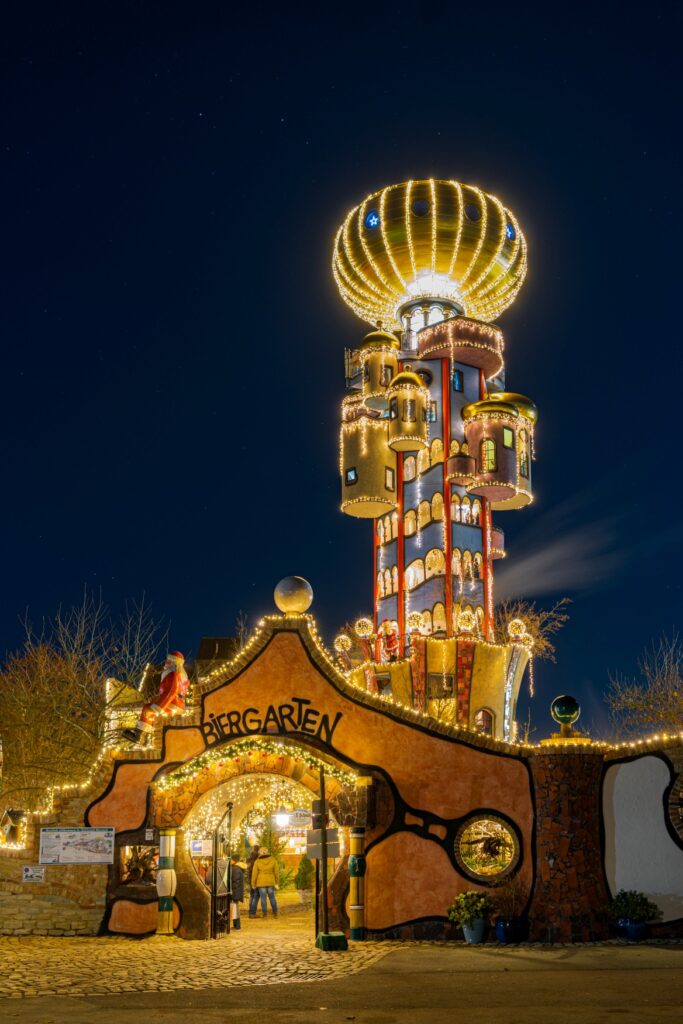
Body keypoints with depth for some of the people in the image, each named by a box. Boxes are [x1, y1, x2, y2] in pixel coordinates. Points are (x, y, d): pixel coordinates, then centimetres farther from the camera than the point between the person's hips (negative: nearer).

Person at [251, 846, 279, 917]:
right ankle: (275, 914, 14)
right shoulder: (273, 860, -5)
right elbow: (276, 871, -1)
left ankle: (265, 914, 2)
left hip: (261, 882, -2)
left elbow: (254, 874, -8)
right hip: (270, 882, 2)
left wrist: (253, 884, 2)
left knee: (263, 898, 3)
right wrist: (276, 882, 8)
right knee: (272, 898, 12)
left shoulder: (257, 862, -9)